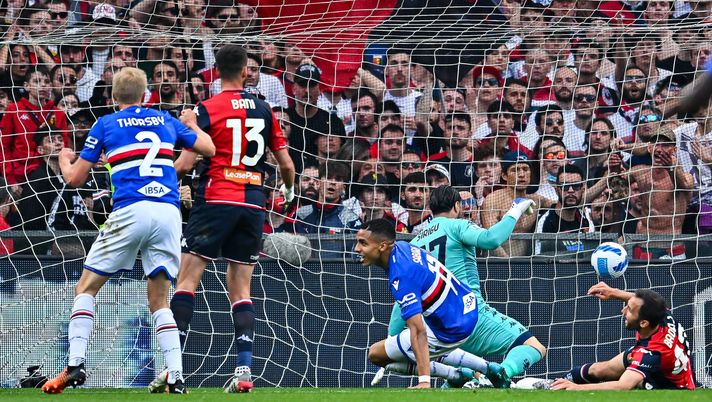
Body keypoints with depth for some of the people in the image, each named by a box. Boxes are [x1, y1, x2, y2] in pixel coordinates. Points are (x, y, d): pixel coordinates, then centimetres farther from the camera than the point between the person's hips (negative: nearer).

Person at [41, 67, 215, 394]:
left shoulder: (105, 125, 10)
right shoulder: (166, 121, 18)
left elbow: (75, 179, 11)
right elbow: (209, 149, 27)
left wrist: (64, 160, 34)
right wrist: (191, 124, 47)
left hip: (130, 211, -3)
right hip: (169, 213, 3)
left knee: (86, 288, 11)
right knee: (159, 300, 12)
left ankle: (75, 365, -4)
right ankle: (176, 377, -3)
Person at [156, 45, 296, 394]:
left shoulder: (206, 110, -3)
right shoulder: (264, 110, 10)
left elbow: (185, 164, -10)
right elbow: (286, 164, 13)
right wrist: (288, 189, 34)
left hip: (216, 199, -4)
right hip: (253, 203, 4)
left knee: (187, 279, -2)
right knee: (240, 289, 8)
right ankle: (244, 370, -4)